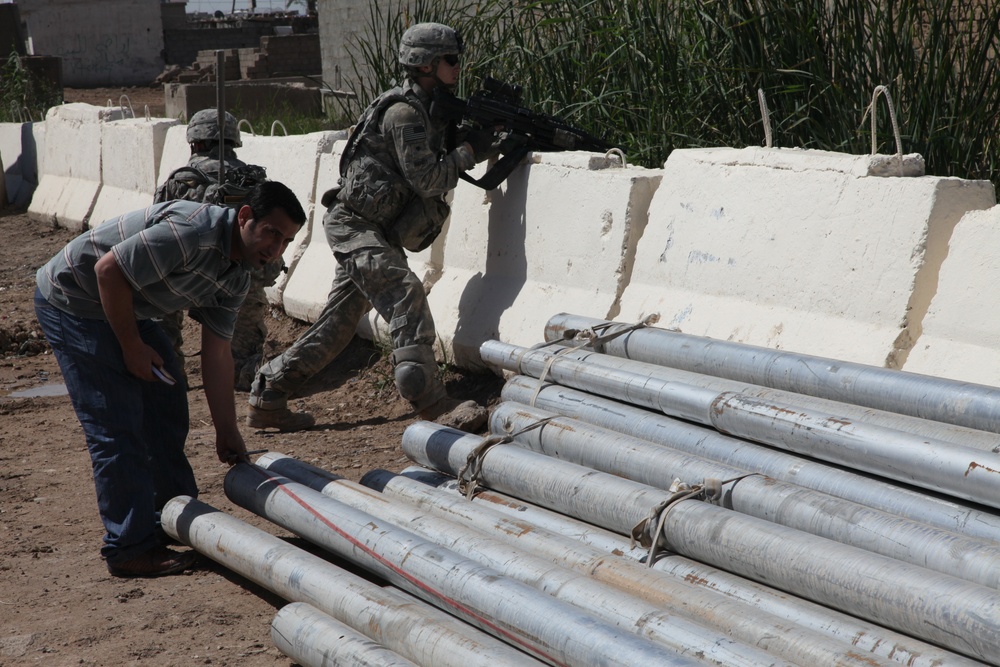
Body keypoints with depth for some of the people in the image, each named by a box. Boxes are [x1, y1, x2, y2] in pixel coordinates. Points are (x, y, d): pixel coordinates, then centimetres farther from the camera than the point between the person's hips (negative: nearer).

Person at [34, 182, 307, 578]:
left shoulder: (237, 277, 0)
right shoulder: (194, 232, -30)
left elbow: (217, 354, 5)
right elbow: (109, 269, -30)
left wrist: (227, 432, 5)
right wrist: (132, 346, -20)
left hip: (126, 307, 10)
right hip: (72, 300, -10)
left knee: (167, 409, 13)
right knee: (117, 426, -11)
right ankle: (130, 550, -4)